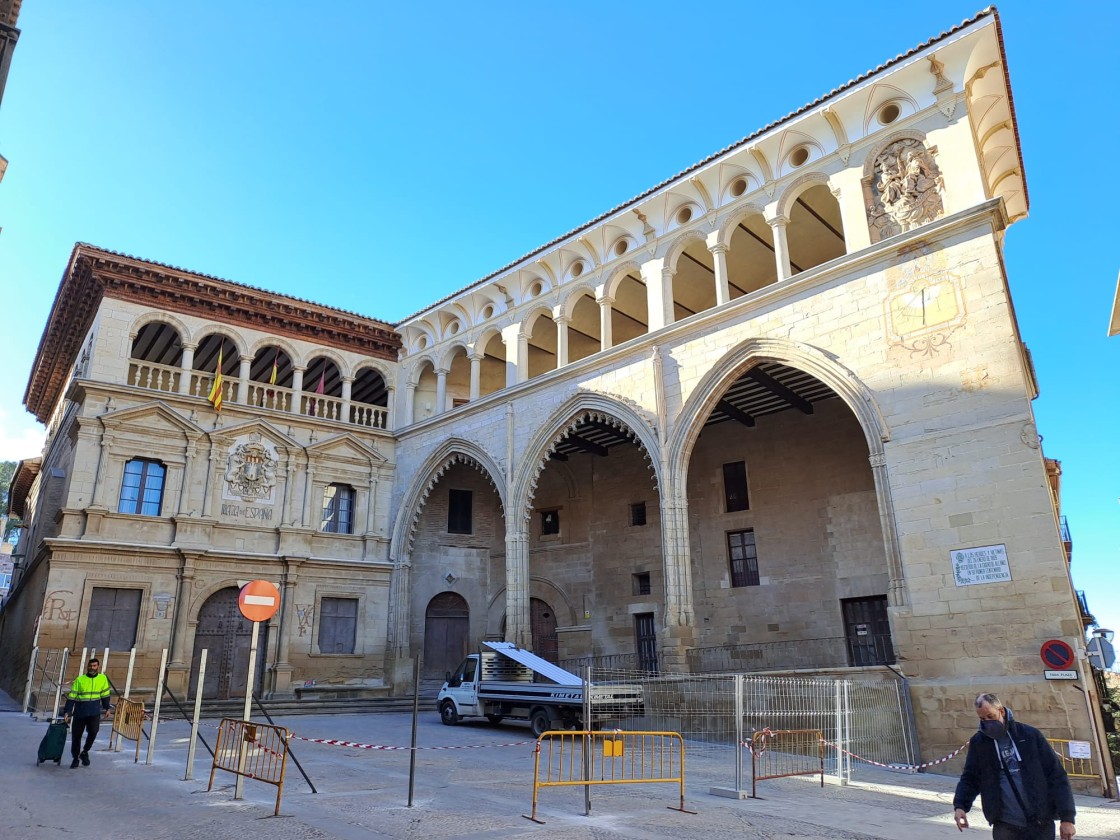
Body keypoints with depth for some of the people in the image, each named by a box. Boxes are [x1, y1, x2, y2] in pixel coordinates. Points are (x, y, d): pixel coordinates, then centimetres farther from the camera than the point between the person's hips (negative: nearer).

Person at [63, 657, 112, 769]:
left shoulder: (103, 679, 2)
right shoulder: (79, 680, -3)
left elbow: (105, 694, 14)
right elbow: (71, 697, -2)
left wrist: (107, 708, 18)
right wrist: (67, 712, -8)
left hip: (94, 712, 0)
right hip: (79, 712, 0)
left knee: (93, 732, -17)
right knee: (77, 736, 7)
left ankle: (85, 752, 9)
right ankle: (75, 758, 29)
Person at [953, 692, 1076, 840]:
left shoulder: (1030, 735, -4)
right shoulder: (978, 743, 2)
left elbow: (1057, 775, -2)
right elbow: (970, 778, 6)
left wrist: (1067, 817, -8)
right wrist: (960, 805, -12)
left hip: (1040, 824, -1)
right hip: (1005, 826, 1)